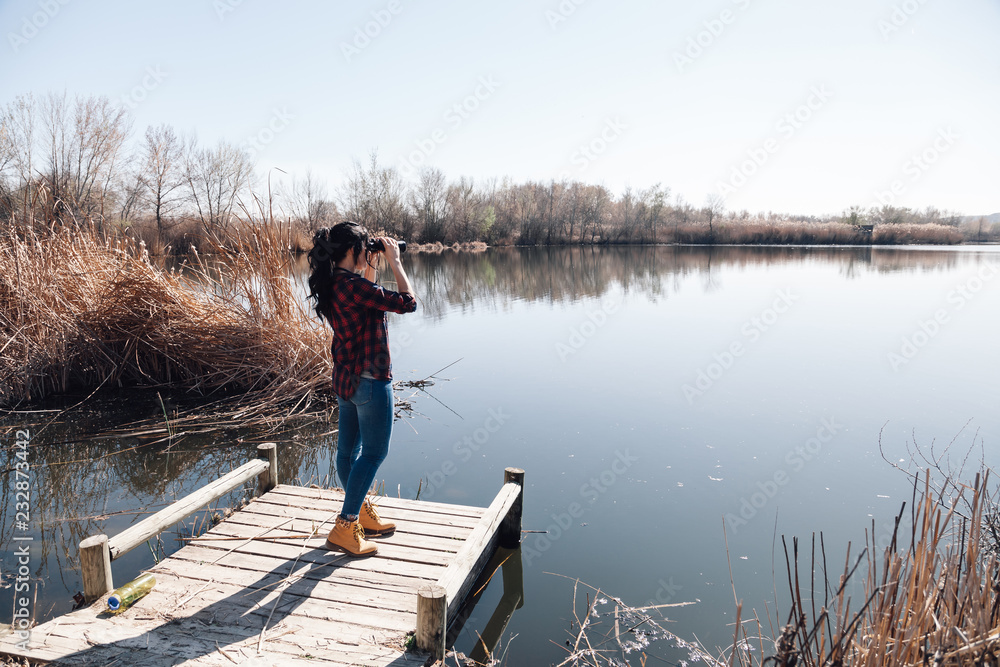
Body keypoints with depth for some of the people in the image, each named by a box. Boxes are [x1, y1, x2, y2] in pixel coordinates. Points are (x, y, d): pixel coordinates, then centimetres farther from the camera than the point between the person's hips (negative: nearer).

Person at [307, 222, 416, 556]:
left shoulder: (330, 285, 4)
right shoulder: (353, 287, -24)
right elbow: (407, 302, -19)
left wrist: (370, 267, 13)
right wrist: (394, 261, -10)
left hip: (344, 378, 10)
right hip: (370, 379, -9)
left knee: (348, 447, 17)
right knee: (374, 451, 3)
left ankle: (363, 513, 34)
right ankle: (345, 526, 6)